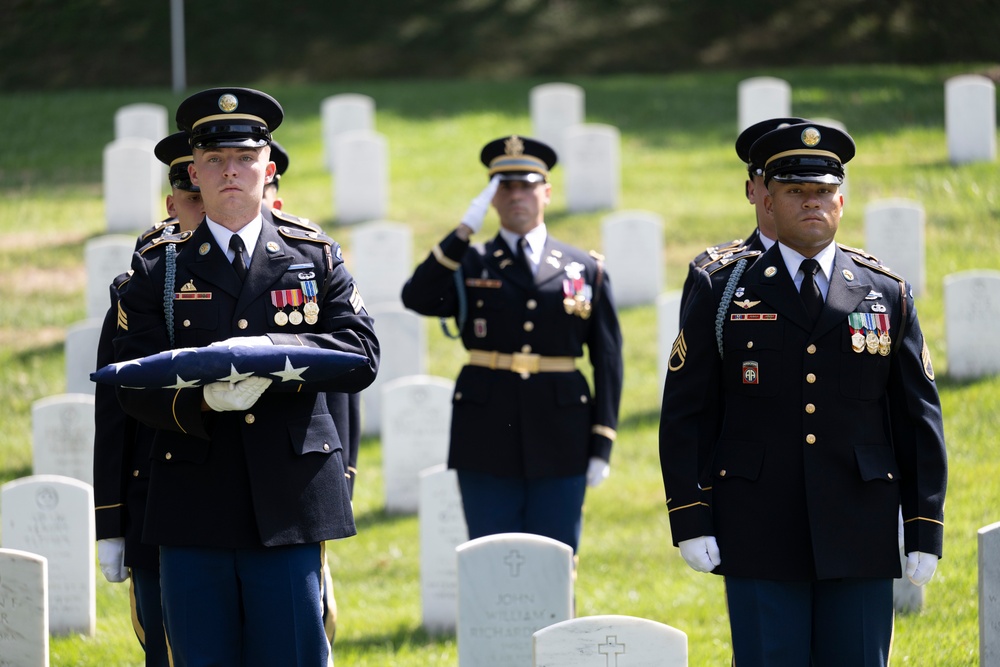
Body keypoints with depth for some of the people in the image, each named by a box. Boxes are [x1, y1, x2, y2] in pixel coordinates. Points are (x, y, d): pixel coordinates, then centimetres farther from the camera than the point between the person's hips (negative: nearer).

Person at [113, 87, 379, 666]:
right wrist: (201, 401, -19)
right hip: (194, 507, 0)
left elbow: (362, 357, 0)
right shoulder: (159, 267, 10)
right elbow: (132, 384, 2)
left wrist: (273, 351, -16)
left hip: (290, 504, 0)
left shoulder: (316, 258, 12)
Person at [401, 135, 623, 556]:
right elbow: (417, 299, -14)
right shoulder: (467, 265, 6)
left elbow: (608, 361, 7)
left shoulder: (585, 270, 8)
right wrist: (464, 231, -18)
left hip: (560, 443, 0)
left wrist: (601, 447, 1)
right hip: (487, 444, 0)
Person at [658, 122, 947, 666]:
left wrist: (925, 532, 2)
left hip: (859, 540, 1)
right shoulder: (723, 292, 5)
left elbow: (919, 420, 8)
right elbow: (685, 416, 4)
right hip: (760, 539, -1)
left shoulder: (889, 296, 8)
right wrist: (690, 521, -5)